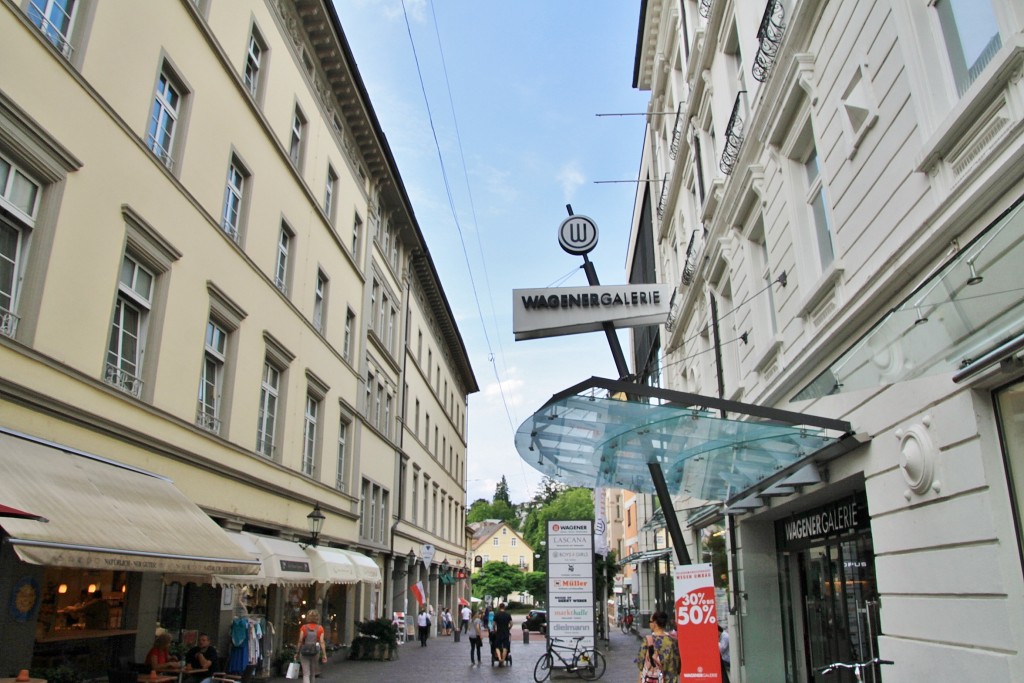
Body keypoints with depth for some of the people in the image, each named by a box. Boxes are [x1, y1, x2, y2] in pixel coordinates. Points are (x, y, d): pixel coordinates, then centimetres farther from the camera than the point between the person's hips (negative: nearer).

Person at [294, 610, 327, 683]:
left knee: (306, 674, -2)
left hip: (304, 652, -1)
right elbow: (322, 642, -8)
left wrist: (297, 653, 4)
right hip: (315, 652, 1)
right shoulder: (320, 628, -2)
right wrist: (324, 655, -7)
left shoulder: (304, 627, -2)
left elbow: (300, 641, -5)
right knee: (312, 673, 19)